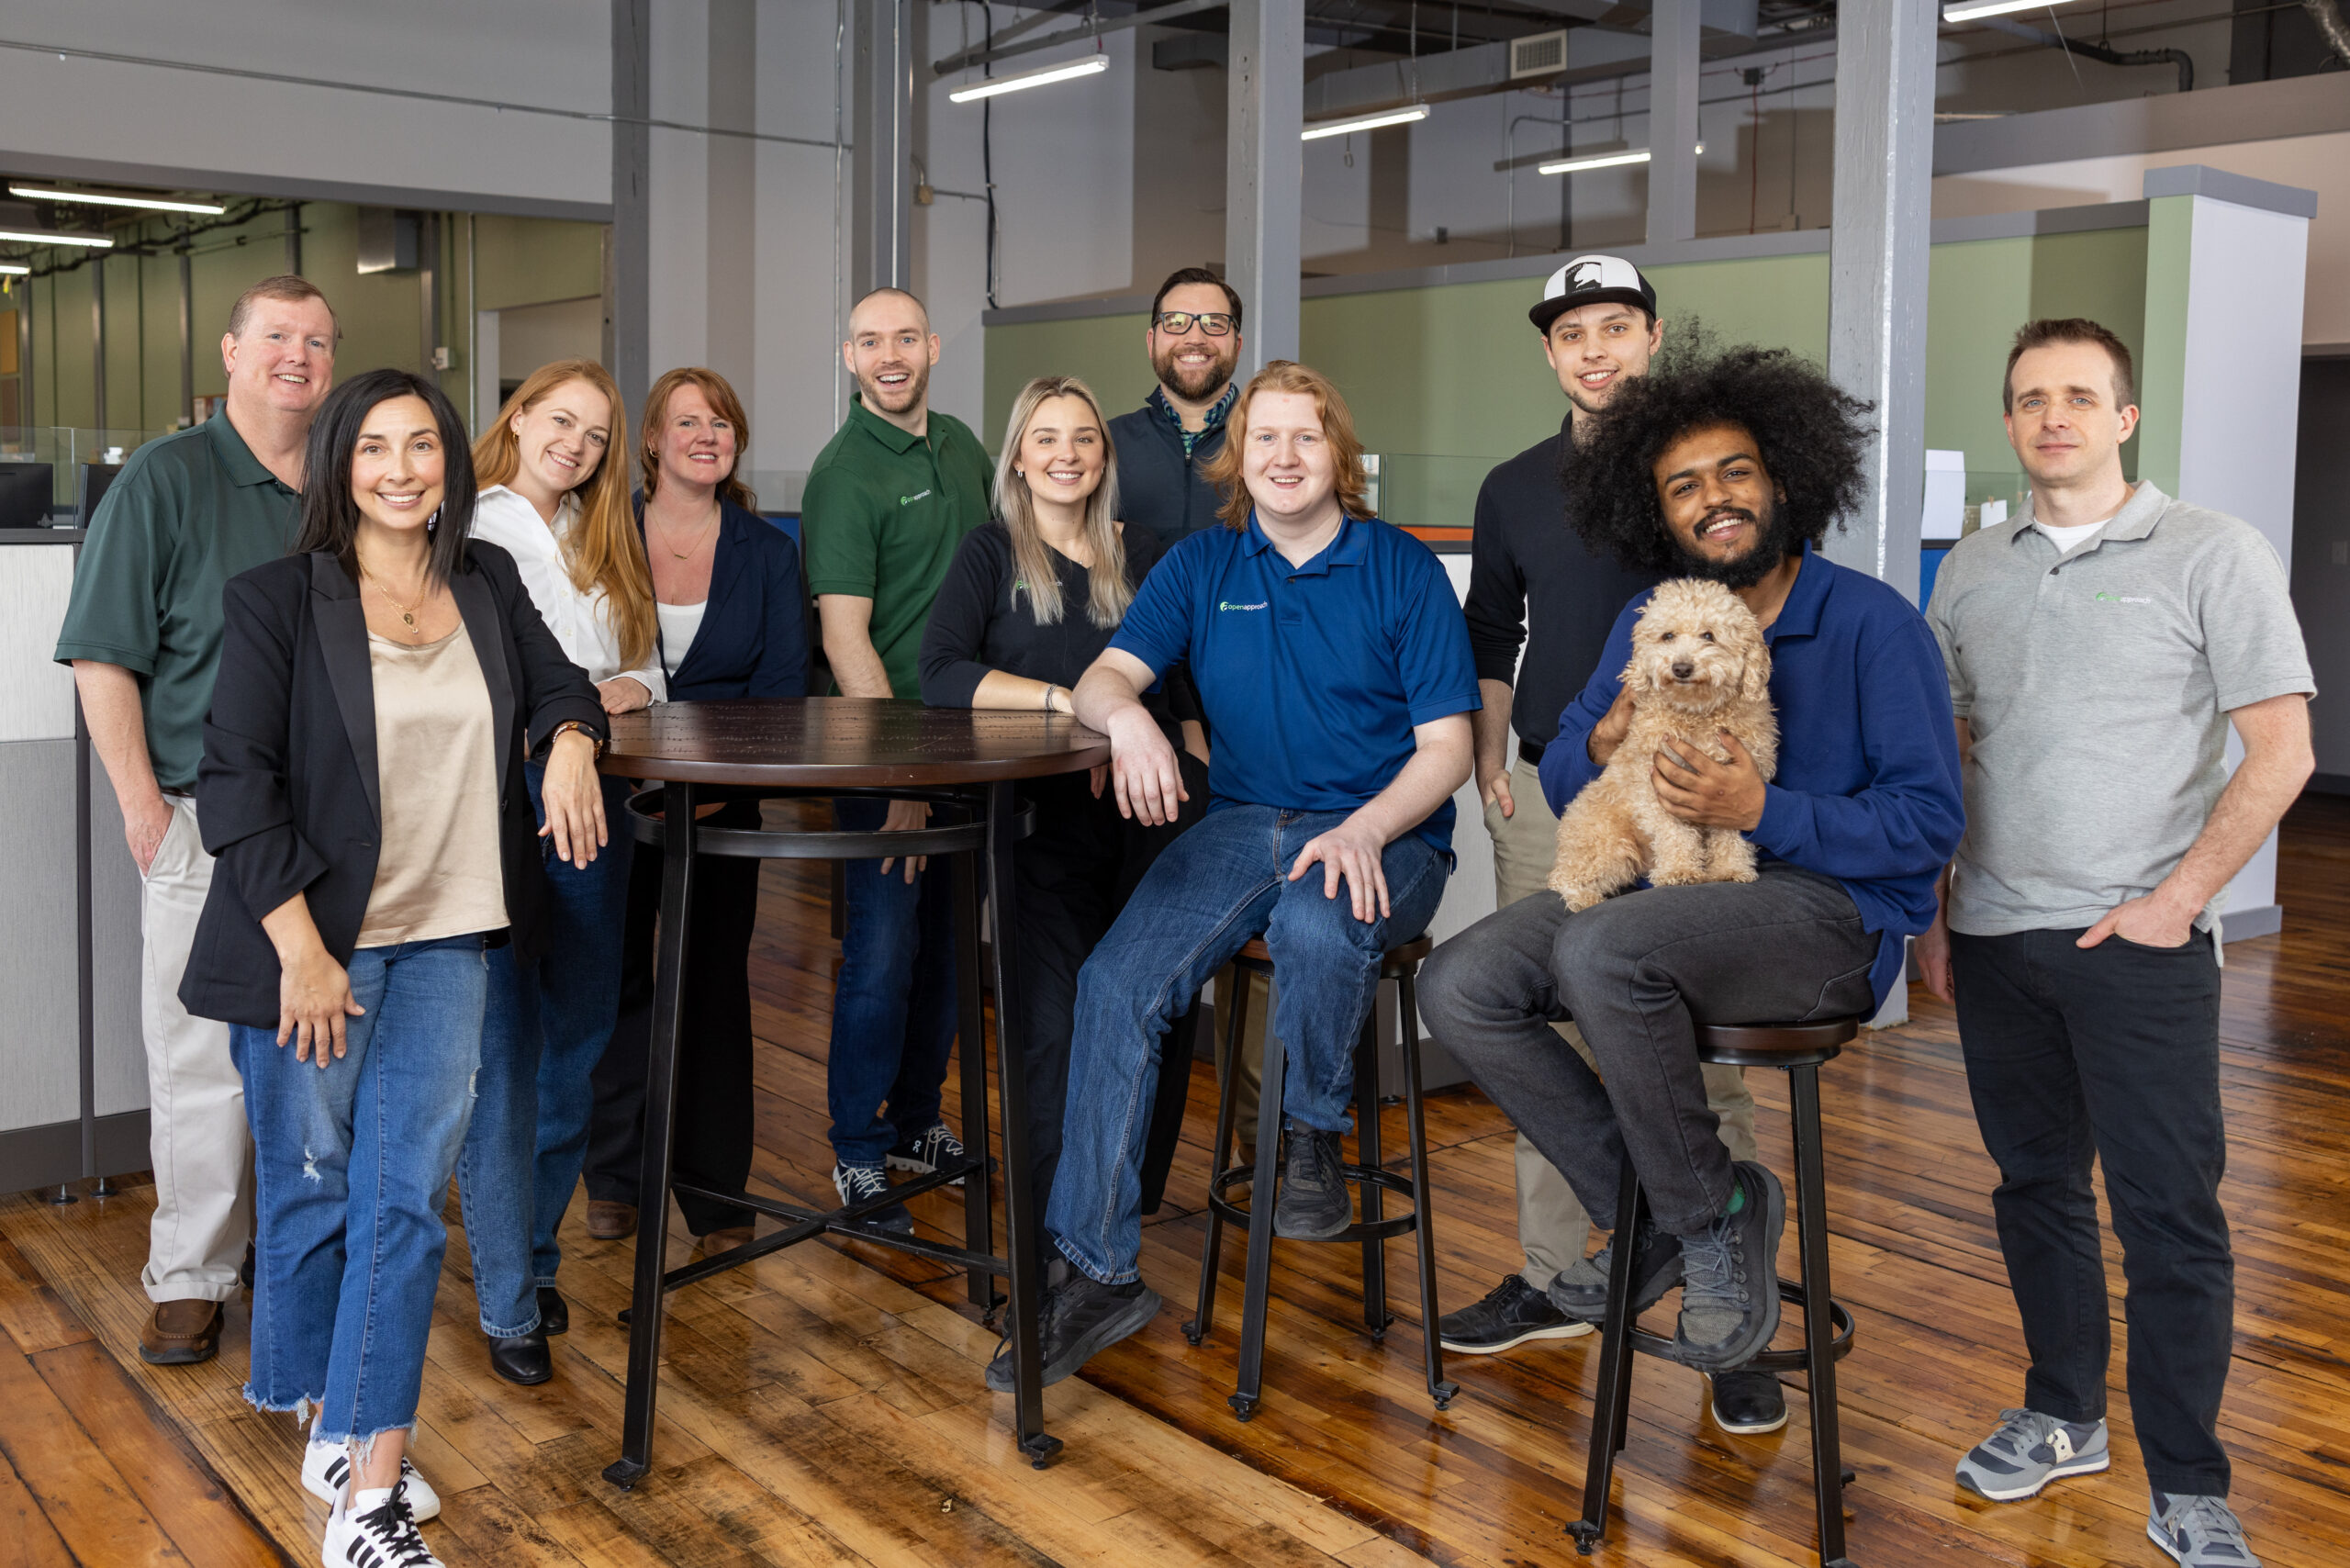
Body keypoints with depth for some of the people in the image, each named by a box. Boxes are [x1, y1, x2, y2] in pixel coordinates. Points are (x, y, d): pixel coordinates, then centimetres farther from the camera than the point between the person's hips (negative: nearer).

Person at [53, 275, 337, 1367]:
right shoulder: (163, 478, -3)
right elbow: (103, 656, -6)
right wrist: (142, 803, -11)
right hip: (207, 825, -4)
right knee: (204, 1060, 0)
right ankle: (191, 1278, 13)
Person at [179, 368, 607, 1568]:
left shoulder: (487, 583, 8)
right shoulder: (277, 600, -5)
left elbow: (556, 682, 23)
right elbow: (236, 783, -9)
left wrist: (571, 741, -3)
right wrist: (302, 950, -15)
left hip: (447, 941, 3)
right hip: (309, 942, -3)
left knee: (405, 1200, -1)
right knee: (312, 1188, 9)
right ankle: (330, 1416, 34)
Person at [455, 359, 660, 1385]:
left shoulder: (604, 547, 19)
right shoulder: (463, 532, 1)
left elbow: (648, 671, 19)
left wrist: (622, 691, -2)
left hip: (590, 802, 6)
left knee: (578, 1039, 10)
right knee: (504, 1052, -5)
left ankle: (536, 1252, 27)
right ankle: (508, 1306, 2)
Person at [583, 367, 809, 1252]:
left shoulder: (768, 551, 5)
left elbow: (783, 682, -1)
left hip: (725, 799, 0)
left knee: (714, 980, 2)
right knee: (617, 972, 3)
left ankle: (716, 1190, 13)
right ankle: (615, 1177, 20)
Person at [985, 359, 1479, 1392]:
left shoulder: (1403, 569, 2)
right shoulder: (1201, 566, 11)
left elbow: (1445, 745, -2)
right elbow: (1104, 677, 0)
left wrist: (1364, 828, -20)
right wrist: (1129, 717, -26)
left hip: (1384, 833, -3)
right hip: (1242, 823, 3)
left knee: (1317, 925, -38)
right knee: (1116, 982, -22)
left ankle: (1314, 1143, -8)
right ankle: (1098, 1273, -15)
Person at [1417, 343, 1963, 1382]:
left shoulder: (1872, 623, -5)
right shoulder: (1647, 624, 13)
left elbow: (1929, 821, -10)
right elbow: (1559, 777, 15)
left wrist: (1765, 812, -19)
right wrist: (1600, 748, -8)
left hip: (1830, 910, -6)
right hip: (1661, 888, 7)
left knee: (1601, 951, -35)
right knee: (1457, 987, -14)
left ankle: (1715, 1211, -12)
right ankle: (1648, 1213, 0)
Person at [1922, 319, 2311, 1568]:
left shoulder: (2214, 555, -3)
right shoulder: (1971, 571, 11)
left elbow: (2280, 751, -6)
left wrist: (2173, 900, -12)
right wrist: (1931, 908, 9)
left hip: (2141, 943, -4)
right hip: (1995, 938, 4)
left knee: (2170, 1217, -1)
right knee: (2035, 1188, 14)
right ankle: (2063, 1416, 30)